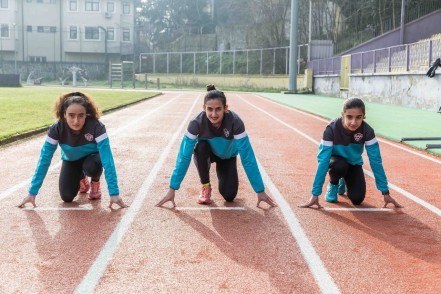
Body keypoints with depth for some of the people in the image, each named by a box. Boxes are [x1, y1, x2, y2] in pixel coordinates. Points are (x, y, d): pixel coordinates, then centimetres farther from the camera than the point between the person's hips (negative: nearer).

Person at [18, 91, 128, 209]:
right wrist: (32, 192, -31)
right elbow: (44, 160, -28)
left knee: (91, 166, -36)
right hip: (71, 160, 2)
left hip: (91, 157, -2)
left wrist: (114, 193, -46)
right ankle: (81, 179, 23)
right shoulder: (57, 128, -31)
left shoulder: (96, 127, -38)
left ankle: (95, 183, 1)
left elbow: (107, 159, -41)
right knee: (66, 197, -12)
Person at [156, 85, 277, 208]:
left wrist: (260, 191, -33)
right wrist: (172, 189, -35)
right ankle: (205, 187, -11)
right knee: (200, 147, -36)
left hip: (227, 156, 0)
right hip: (206, 154, 0)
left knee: (229, 196, -17)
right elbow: (184, 156, -32)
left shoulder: (235, 122, -36)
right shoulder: (197, 123, -35)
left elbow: (247, 157, -34)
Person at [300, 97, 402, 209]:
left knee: (357, 199, -15)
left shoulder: (367, 130, -28)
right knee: (340, 165, -37)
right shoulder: (332, 128, -33)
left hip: (353, 163, 2)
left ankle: (343, 181, 19)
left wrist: (385, 192, -24)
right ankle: (333, 184, -2)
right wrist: (315, 194, -37)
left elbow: (375, 160, -24)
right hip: (335, 159, -2)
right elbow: (323, 160, -35)